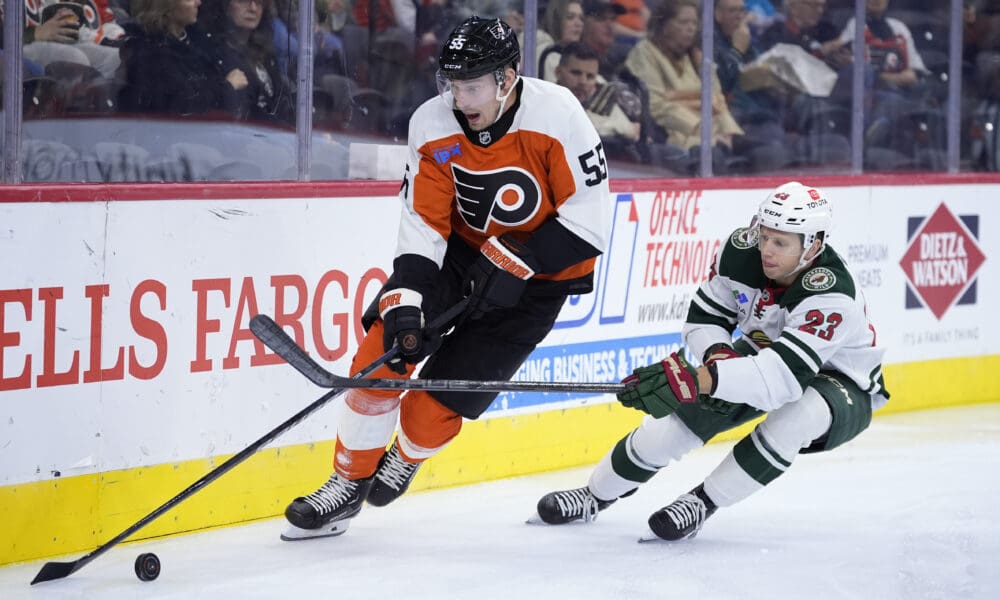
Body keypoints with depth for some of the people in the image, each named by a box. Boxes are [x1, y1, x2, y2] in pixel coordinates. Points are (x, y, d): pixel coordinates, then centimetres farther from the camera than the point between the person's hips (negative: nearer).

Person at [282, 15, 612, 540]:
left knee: (439, 401, -10)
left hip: (539, 272, -4)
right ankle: (348, 485, 1)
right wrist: (404, 302, -27)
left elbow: (590, 221, -22)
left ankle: (404, 459, 26)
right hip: (461, 247, 4)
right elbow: (422, 226, -14)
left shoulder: (557, 116, -26)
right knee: (386, 345, -16)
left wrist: (514, 262, -27)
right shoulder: (434, 125, -15)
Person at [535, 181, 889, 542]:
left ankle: (703, 503, -20)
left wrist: (697, 379, -60)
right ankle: (596, 495, 16)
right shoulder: (741, 250, -21)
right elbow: (703, 318, -6)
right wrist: (718, 356, -30)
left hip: (843, 384, -5)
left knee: (799, 412, -37)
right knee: (683, 414, -8)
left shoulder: (833, 297, -40)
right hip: (764, 353, 5)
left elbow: (784, 375, -50)